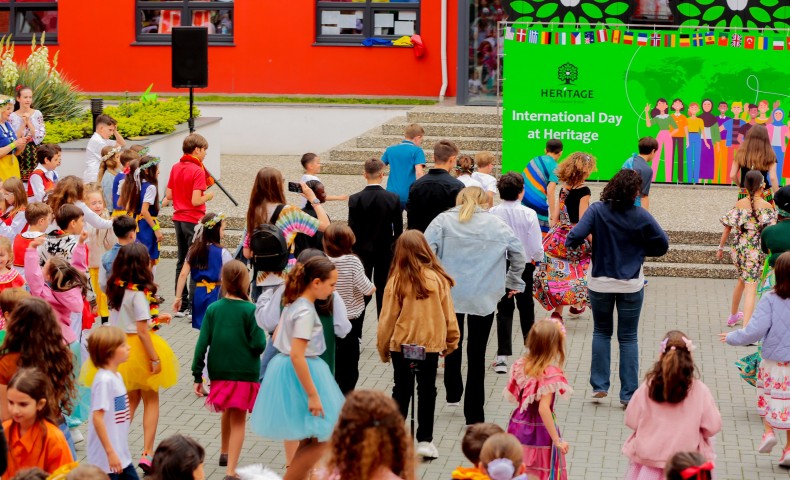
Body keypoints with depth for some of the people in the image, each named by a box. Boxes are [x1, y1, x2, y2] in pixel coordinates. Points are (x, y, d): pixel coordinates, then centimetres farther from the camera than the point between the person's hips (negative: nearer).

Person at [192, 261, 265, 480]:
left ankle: (225, 453, 47)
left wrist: (197, 376, 1)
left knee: (227, 412, 28)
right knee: (238, 420, 4)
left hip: (219, 371, 4)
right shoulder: (251, 310, -13)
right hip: (245, 374, -4)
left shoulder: (213, 309, -3)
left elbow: (202, 344, -4)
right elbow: (259, 345, -16)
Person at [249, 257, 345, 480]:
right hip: (300, 375, -10)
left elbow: (277, 336, 18)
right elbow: (297, 355, -27)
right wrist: (313, 394, -25)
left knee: (310, 440, 17)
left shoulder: (293, 304, 7)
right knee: (318, 441, -3)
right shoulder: (306, 312, -21)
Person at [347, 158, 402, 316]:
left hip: (362, 251, -1)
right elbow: (399, 230, -4)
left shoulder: (355, 199, -13)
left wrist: (352, 253, 2)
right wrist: (393, 249, 10)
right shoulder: (393, 199, -9)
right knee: (383, 293, 9)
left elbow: (352, 231, -9)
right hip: (385, 252, 1)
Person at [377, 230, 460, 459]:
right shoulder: (438, 279, -10)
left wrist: (383, 348, 6)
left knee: (401, 390, 14)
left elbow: (388, 318, -6)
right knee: (427, 391, 11)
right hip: (431, 344, 0)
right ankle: (424, 440, 11)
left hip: (401, 345, 0)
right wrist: (451, 341, 15)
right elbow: (448, 314, 0)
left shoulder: (397, 281, -13)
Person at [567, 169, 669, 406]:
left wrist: (571, 243, 1)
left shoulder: (597, 211, -12)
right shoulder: (641, 216, -12)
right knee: (628, 338, 9)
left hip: (601, 284, 1)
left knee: (601, 332, 20)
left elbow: (575, 237, -21)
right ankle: (628, 393, 8)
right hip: (631, 285, -1)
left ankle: (599, 385, 15)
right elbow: (662, 245, -5)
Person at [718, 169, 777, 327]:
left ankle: (733, 316, 46)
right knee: (751, 287, -5)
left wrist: (721, 247, 14)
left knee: (742, 280, 28)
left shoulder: (739, 204, -1)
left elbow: (727, 228, 2)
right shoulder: (766, 206, -11)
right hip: (756, 251, -5)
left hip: (739, 248, 5)